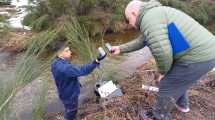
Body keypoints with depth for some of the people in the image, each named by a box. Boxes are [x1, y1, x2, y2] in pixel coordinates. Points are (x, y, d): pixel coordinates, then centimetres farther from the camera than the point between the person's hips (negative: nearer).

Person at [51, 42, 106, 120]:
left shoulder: (56, 64, -4)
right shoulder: (63, 67, -37)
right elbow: (81, 70, -42)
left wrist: (77, 82, 19)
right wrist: (97, 61, -47)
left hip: (66, 92, 9)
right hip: (69, 94, -9)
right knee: (71, 112, 17)